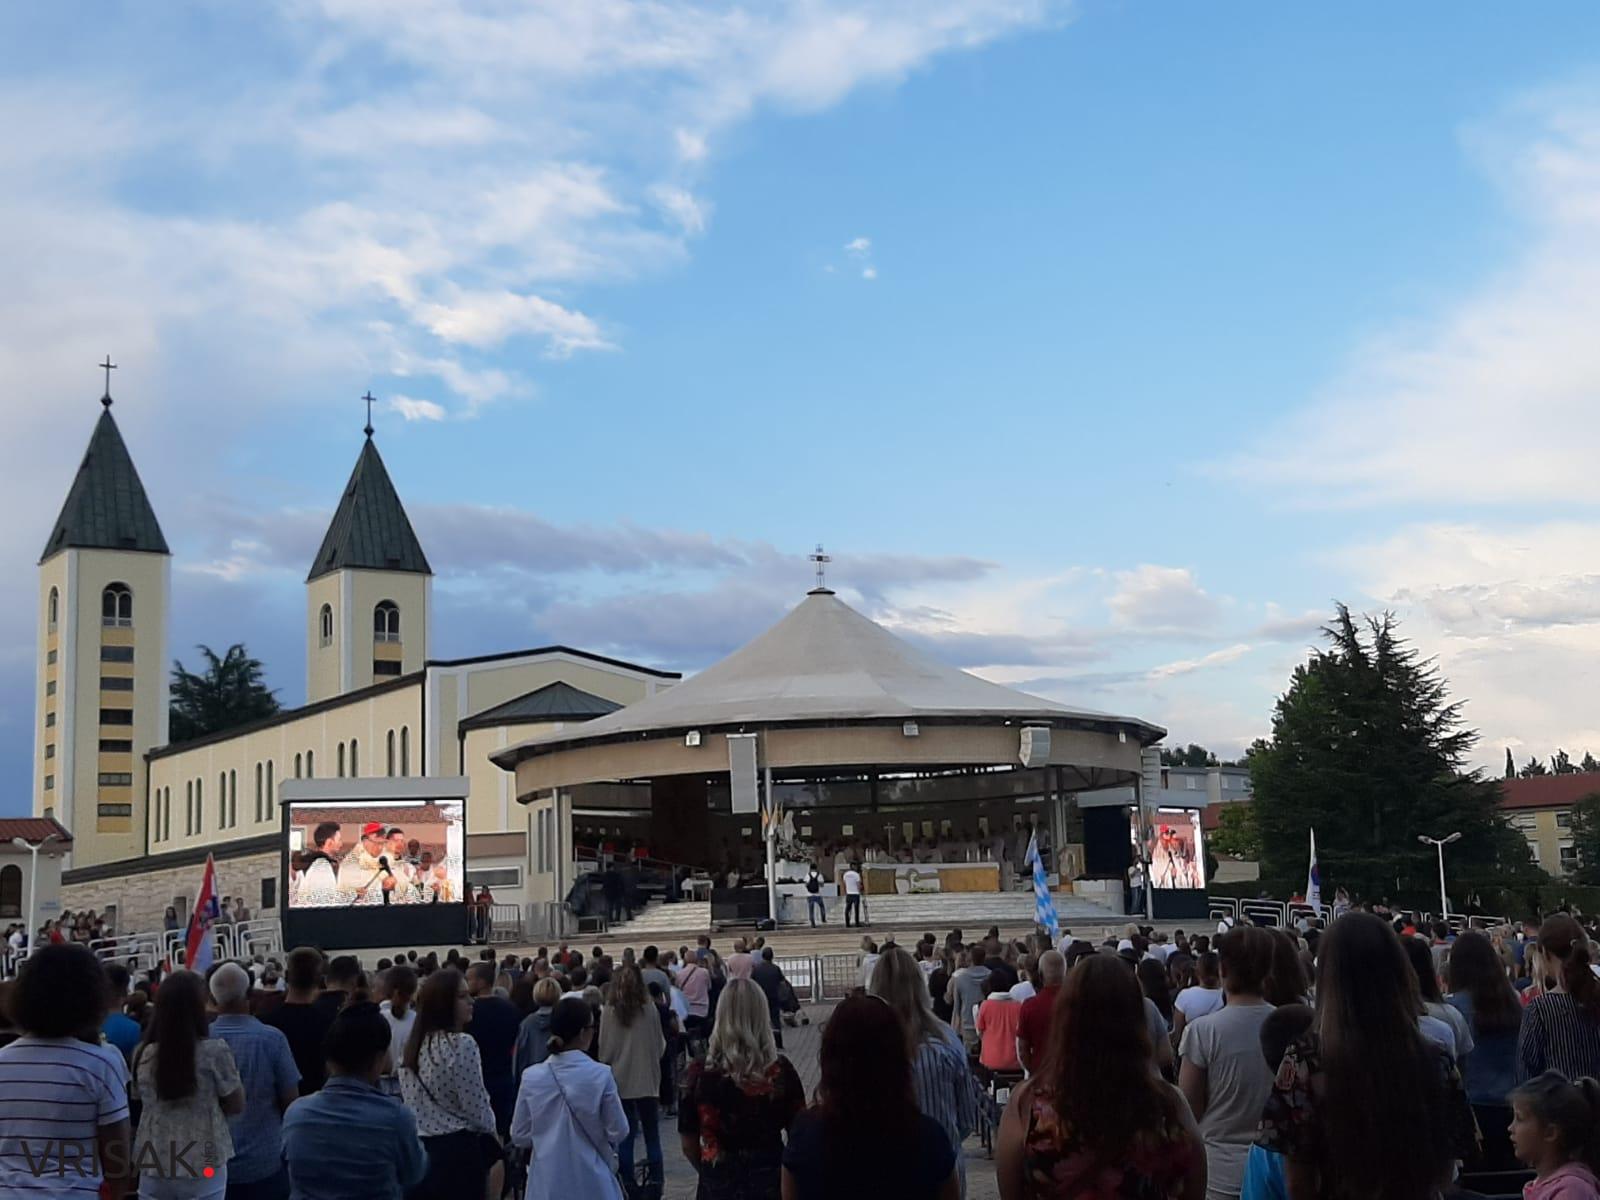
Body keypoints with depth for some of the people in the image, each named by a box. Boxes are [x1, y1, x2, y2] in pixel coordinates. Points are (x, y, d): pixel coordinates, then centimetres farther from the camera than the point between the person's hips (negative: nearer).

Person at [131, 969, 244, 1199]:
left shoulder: (143, 1054, -2)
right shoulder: (214, 1051, -12)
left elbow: (141, 1102, 14)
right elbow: (236, 1105, -2)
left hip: (154, 1169, 3)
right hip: (203, 1168, -3)